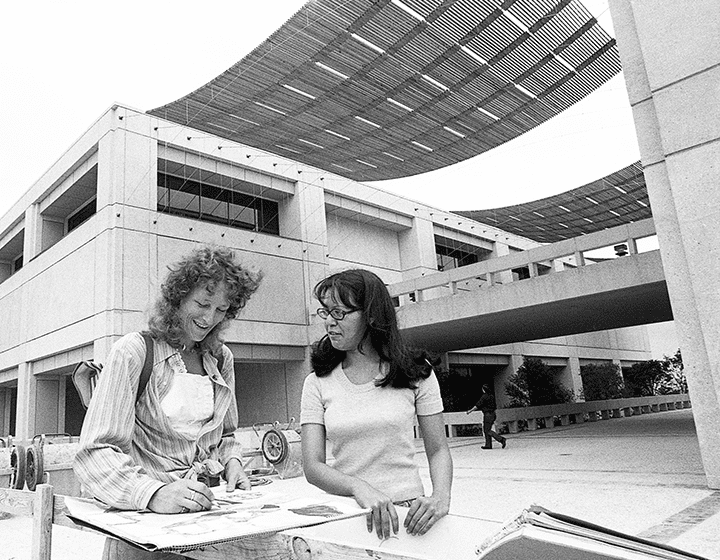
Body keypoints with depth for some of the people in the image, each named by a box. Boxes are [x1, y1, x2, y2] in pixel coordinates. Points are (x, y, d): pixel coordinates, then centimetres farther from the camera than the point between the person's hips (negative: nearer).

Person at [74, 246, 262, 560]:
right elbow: (96, 452, -14)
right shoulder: (133, 352, -7)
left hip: (207, 505, 4)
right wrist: (153, 493, -27)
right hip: (144, 512, -3)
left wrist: (232, 462, 0)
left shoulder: (222, 358, 9)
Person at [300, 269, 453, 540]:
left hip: (406, 512, -1)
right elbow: (312, 467, -4)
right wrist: (359, 487, -21)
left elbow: (438, 450, 4)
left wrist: (440, 497, -15)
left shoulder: (414, 373, 0)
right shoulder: (317, 383, 2)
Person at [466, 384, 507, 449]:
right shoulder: (492, 396, 11)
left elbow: (477, 406, -14)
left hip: (487, 414, -9)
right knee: (486, 430, 14)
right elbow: (495, 407, 17)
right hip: (492, 414, 9)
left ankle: (502, 440, -13)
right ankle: (488, 445, 14)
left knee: (488, 431, -5)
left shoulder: (484, 396, -14)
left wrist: (470, 411, -5)